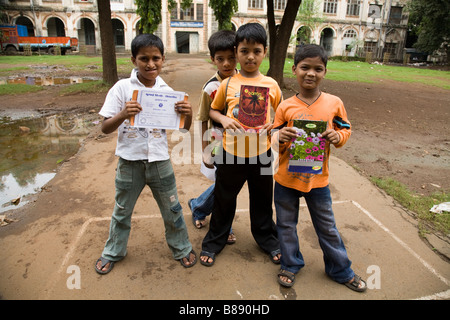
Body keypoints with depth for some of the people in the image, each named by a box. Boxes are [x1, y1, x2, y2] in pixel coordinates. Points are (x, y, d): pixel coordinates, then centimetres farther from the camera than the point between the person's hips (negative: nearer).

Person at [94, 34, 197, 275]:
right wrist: (123, 115, -27)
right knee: (122, 211, 18)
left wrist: (188, 113, -20)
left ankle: (181, 248, 37)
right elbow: (105, 128, -8)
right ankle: (113, 251, 43)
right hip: (129, 161, -1)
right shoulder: (122, 88, -8)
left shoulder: (167, 91, -2)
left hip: (159, 161, 1)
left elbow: (184, 128, 2)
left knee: (172, 209, 14)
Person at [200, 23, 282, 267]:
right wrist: (223, 120, -13)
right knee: (224, 199, 14)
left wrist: (274, 124, -9)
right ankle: (214, 242, 35)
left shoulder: (271, 84, -1)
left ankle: (267, 239, 41)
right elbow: (213, 110, 8)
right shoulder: (227, 84, -3)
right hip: (231, 152, 0)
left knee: (262, 200, 17)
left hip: (261, 153, 1)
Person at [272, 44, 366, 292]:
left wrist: (338, 136, -15)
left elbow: (346, 129, 7)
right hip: (286, 178, 0)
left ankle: (340, 270, 40)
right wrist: (281, 138, -22)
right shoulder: (285, 107, -7)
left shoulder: (334, 103, -6)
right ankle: (291, 264, 40)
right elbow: (275, 144, 0)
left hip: (318, 179, 0)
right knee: (286, 224, 16)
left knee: (327, 228, 16)